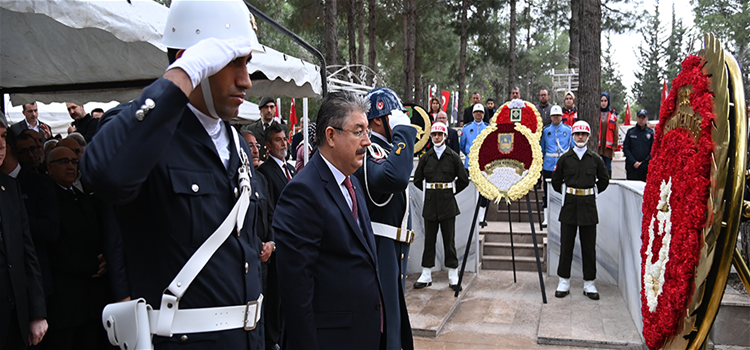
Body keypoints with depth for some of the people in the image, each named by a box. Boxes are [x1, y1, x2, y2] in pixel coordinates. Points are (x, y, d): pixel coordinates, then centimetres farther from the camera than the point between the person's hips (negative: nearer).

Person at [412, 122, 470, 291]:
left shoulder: (453, 156, 1)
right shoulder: (425, 157, 6)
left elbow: (463, 180, 5)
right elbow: (417, 180, 12)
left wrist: (450, 191, 5)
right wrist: (430, 190, 9)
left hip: (448, 202, -2)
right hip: (430, 202, 2)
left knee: (449, 239, 2)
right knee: (429, 239, 6)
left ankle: (453, 277, 10)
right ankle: (426, 275, 14)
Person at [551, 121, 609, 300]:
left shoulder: (595, 159, 4)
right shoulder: (565, 158, 3)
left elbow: (604, 179, 15)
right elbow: (556, 181, 11)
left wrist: (592, 192, 9)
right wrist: (566, 193, 7)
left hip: (588, 205, 1)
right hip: (569, 205, 0)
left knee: (589, 246, 5)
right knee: (566, 245, 4)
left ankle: (589, 284, 15)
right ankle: (564, 282, 13)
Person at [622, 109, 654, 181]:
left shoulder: (651, 133, 7)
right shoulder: (630, 132, 7)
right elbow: (625, 148, 4)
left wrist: (643, 162, -7)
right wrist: (634, 162, -7)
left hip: (646, 168, 0)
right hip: (632, 167, 0)